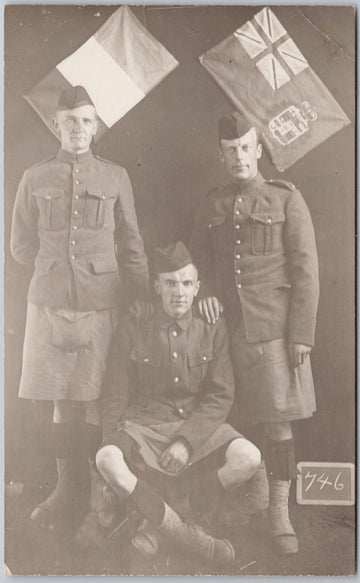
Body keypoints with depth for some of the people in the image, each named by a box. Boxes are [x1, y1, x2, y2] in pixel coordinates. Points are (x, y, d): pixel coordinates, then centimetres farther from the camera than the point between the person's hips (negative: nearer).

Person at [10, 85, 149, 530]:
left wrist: (141, 301, 3)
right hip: (50, 304, 2)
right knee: (62, 401, 8)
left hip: (101, 304, -1)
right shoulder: (35, 179, 9)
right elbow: (21, 246, 13)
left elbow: (132, 248, 7)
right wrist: (57, 270, 8)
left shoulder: (115, 177, 7)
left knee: (97, 402, 2)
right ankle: (66, 489, 24)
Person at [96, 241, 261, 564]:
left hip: (199, 426, 1)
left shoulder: (214, 330, 0)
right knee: (107, 460, -32)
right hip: (143, 425, -1)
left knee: (248, 458, -25)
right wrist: (111, 444, -9)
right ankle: (190, 536, -15)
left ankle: (161, 521, -9)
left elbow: (221, 396, -3)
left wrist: (187, 440, -15)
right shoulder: (133, 329, -1)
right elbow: (116, 396, 3)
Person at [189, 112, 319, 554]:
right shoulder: (211, 205, 10)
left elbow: (305, 272, -3)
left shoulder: (287, 199, 0)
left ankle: (279, 509, 18)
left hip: (273, 327, -2)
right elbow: (199, 258, 17)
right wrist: (206, 292, -5)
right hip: (226, 327, 3)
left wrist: (301, 335, -8)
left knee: (277, 420, 1)